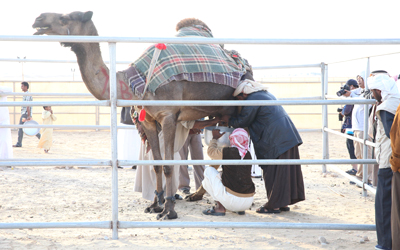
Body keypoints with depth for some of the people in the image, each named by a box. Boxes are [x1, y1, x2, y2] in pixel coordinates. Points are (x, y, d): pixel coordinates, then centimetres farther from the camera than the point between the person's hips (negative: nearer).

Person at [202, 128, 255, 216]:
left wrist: (215, 138, 29)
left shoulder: (227, 152, -11)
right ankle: (239, 209, 17)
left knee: (209, 171, 9)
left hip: (233, 199, -6)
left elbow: (211, 151, 10)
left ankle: (220, 207, 3)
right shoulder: (248, 155, 6)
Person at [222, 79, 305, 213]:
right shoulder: (266, 94, 20)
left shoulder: (252, 100, -9)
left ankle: (274, 205, 5)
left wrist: (229, 120, 15)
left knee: (273, 173, 0)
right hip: (289, 137, 9)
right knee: (287, 170, 12)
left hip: (275, 141, -9)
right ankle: (284, 202, 20)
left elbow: (242, 121, -2)